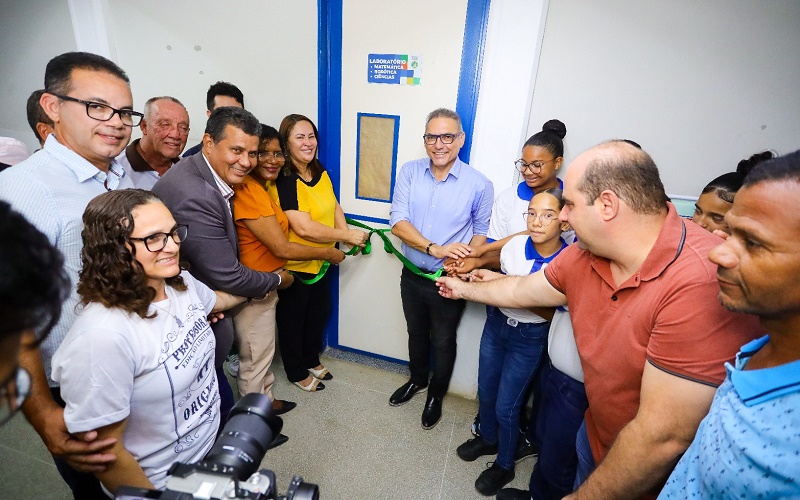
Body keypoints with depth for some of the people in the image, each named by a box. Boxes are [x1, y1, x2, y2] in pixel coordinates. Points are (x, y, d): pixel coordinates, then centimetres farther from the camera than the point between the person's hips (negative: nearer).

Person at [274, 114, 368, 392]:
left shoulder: (320, 172, 2)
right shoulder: (285, 180, -23)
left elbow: (334, 206, 7)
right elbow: (304, 228, -29)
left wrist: (345, 233, -13)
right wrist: (348, 236, -21)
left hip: (322, 261, 8)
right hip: (295, 266, -7)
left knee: (319, 313, 23)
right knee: (292, 320, 14)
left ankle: (311, 360, 47)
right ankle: (297, 373, 37)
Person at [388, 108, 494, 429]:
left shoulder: (479, 185, -14)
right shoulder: (410, 172, -8)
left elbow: (481, 232, -2)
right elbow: (398, 222, -15)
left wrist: (464, 264, -20)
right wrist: (435, 248, -28)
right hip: (413, 274, 3)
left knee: (443, 341, 17)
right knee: (416, 333, 25)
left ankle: (436, 395, 45)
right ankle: (417, 380, 53)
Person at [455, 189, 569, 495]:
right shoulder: (515, 245, -11)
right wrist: (481, 280, -15)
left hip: (529, 338, -4)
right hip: (496, 324, 4)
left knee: (506, 406, 8)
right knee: (485, 392, 19)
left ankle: (504, 465, 38)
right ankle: (488, 439, 50)